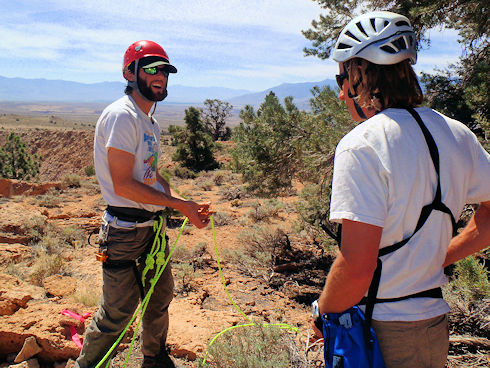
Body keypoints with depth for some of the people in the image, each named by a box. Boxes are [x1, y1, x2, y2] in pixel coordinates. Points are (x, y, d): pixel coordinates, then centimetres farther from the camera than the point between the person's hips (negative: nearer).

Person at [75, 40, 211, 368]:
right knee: (119, 310, -1)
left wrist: (189, 208, 2)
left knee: (161, 298, 20)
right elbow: (123, 184, -21)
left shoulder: (151, 122, 13)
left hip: (154, 224, 9)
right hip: (125, 228, -9)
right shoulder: (122, 115, -16)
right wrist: (178, 203, -18)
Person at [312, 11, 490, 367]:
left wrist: (323, 318, -8)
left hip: (380, 334, -7)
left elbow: (356, 268, -26)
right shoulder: (457, 135, 1)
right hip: (435, 327, 7)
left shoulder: (361, 145, -21)